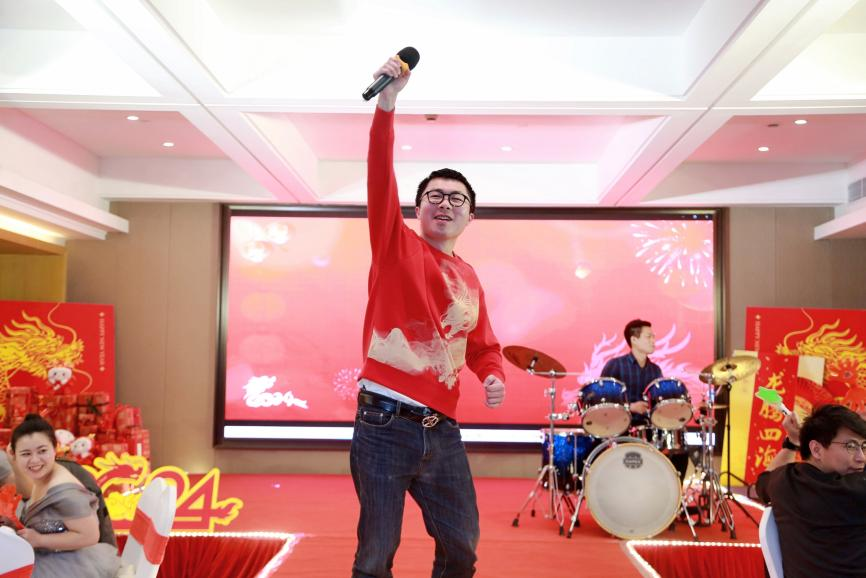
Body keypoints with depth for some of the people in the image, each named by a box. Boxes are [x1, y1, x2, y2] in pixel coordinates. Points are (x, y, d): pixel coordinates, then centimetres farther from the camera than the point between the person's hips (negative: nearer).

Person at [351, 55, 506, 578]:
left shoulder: (470, 280, 15)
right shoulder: (396, 246, 1)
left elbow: (482, 345, 24)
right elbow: (381, 179, -14)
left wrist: (495, 376, 2)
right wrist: (388, 102, -26)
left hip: (443, 432, 5)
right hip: (385, 424, -5)